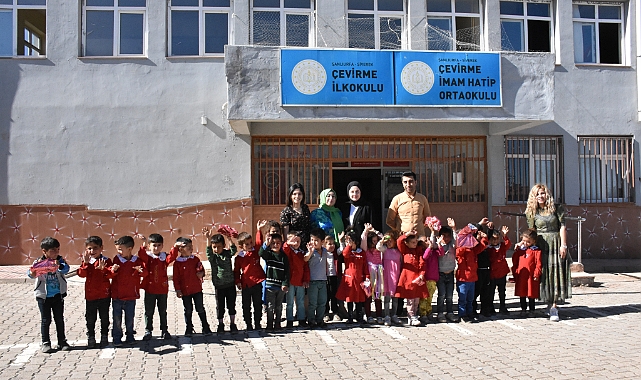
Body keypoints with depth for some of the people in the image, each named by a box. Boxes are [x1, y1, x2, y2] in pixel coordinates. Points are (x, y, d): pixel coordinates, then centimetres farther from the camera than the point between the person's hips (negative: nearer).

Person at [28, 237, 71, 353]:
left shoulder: (60, 260, -3)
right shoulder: (39, 262, -8)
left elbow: (66, 269, -21)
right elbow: (31, 273, -19)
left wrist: (59, 266, -43)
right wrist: (32, 273, -43)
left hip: (58, 295, 2)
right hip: (43, 296, -2)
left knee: (60, 319, 12)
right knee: (45, 320, 6)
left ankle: (62, 341, 22)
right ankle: (45, 343, 16)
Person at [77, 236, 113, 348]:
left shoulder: (106, 261, -5)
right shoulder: (86, 261, 3)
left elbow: (111, 274, -16)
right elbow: (81, 274, -11)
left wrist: (103, 268, -32)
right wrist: (86, 263, -22)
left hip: (104, 295, -2)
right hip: (90, 295, 2)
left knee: (104, 318, 9)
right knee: (90, 318, 8)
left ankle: (104, 337, 22)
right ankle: (91, 338, 19)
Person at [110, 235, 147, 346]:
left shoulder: (137, 261, -3)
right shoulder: (117, 259, 0)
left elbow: (145, 274, -8)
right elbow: (111, 275, -3)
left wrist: (141, 270, -30)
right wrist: (113, 270, -25)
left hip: (131, 296, 0)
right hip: (117, 296, 1)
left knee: (130, 318, 9)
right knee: (117, 319, 4)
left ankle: (130, 336, 23)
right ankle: (117, 338, 16)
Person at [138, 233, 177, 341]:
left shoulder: (164, 257, 3)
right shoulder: (147, 257, -3)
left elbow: (173, 256, -14)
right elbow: (141, 255, -24)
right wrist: (143, 246, -41)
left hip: (163, 289, 2)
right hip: (150, 289, -2)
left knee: (163, 312, 11)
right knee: (149, 312, 7)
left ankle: (164, 331, 19)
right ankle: (148, 331, 16)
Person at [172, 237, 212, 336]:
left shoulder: (195, 259, 1)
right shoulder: (177, 263, -8)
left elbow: (201, 269, 7)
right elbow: (176, 278, -5)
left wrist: (201, 273, -17)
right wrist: (178, 290, -7)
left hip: (197, 289, 2)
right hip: (185, 291, -2)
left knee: (200, 309, 8)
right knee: (188, 310, 10)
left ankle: (206, 328, 16)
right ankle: (189, 329, 22)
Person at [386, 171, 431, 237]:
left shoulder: (422, 198, 11)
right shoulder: (397, 199, 5)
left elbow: (427, 217, 22)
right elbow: (389, 221, 7)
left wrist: (421, 227, 8)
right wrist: (399, 231, 2)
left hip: (420, 236, 2)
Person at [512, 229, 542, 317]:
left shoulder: (536, 251, -4)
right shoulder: (520, 250, 9)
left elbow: (538, 264, -7)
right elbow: (514, 262, 14)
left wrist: (536, 274, -12)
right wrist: (514, 272, 9)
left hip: (531, 276, -4)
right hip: (520, 276, 4)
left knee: (531, 295, 5)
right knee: (522, 294, 11)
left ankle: (531, 310, 16)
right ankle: (523, 310, 23)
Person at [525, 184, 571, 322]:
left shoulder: (557, 208, 2)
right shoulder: (532, 212, 4)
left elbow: (562, 227, -1)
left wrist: (563, 245, -8)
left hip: (556, 244, -1)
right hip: (541, 246, 1)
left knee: (556, 274, -6)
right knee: (544, 275, 1)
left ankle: (554, 307, -7)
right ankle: (550, 303, 14)